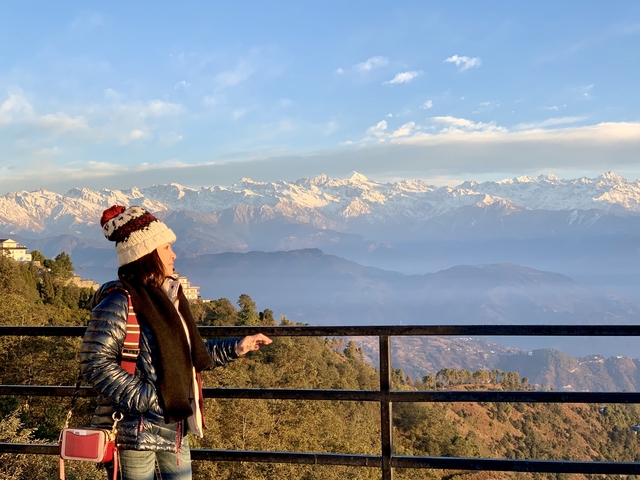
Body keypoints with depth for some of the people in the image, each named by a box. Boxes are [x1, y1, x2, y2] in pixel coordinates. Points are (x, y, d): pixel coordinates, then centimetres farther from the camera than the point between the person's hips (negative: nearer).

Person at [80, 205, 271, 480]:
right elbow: (94, 364, -21)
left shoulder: (167, 297, 9)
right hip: (134, 431, -8)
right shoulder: (119, 302, -16)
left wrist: (235, 348, 16)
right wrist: (148, 400, -23)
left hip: (173, 428, 8)